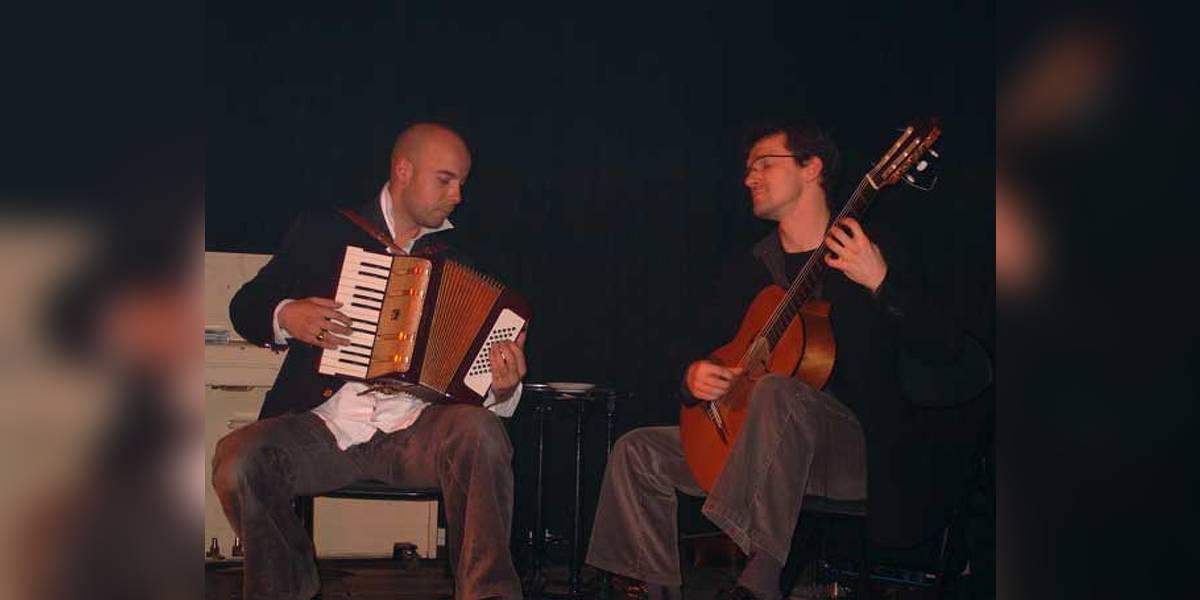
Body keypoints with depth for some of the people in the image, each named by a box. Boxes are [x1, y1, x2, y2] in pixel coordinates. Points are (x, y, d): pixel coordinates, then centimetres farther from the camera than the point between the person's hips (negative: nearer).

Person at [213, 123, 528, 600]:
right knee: (237, 460, -28)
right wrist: (285, 317, -8)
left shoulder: (459, 258, 13)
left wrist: (501, 388, -10)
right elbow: (245, 307, 15)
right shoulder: (324, 230, 10)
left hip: (413, 433, 0)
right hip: (320, 429, 0)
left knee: (479, 430, -32)